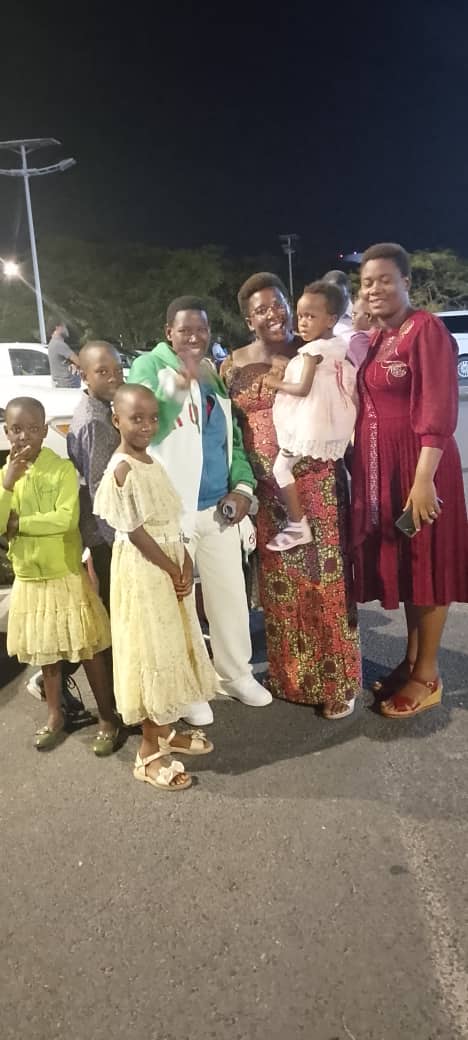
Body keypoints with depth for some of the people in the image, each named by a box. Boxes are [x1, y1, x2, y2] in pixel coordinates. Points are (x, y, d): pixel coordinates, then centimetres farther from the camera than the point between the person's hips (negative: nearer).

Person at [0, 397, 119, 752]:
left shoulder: (63, 468, -10)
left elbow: (66, 519, -22)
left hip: (67, 576, -4)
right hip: (29, 579, 4)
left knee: (88, 650, 5)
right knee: (45, 653, 17)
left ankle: (108, 717, 20)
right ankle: (55, 715, 35)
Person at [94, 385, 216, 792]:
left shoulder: (151, 462, 9)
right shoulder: (122, 470, -18)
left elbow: (172, 522, 9)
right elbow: (134, 531, -19)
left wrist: (186, 563, -3)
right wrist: (173, 569, -12)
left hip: (169, 567, 9)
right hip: (143, 571, -9)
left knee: (172, 648, 17)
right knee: (153, 652, 0)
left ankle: (165, 731, 34)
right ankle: (149, 751, 14)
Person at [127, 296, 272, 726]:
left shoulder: (213, 374, 14)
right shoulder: (149, 366, -6)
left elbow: (232, 435, 16)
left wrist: (242, 485, 3)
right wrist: (178, 385, -35)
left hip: (218, 506, 6)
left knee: (230, 594, 14)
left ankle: (236, 673, 32)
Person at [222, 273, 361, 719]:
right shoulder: (235, 365, 3)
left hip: (317, 481, -1)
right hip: (267, 487, 1)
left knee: (326, 578, 2)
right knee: (279, 582, 11)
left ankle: (336, 680, 18)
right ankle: (290, 676, 28)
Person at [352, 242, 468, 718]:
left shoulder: (426, 329, -11)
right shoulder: (373, 339, 13)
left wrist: (424, 478, -24)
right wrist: (361, 462, 8)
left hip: (417, 464, -8)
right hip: (378, 466, 8)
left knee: (425, 563, 3)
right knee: (398, 562, 15)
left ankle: (427, 675, 17)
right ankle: (411, 660, 30)